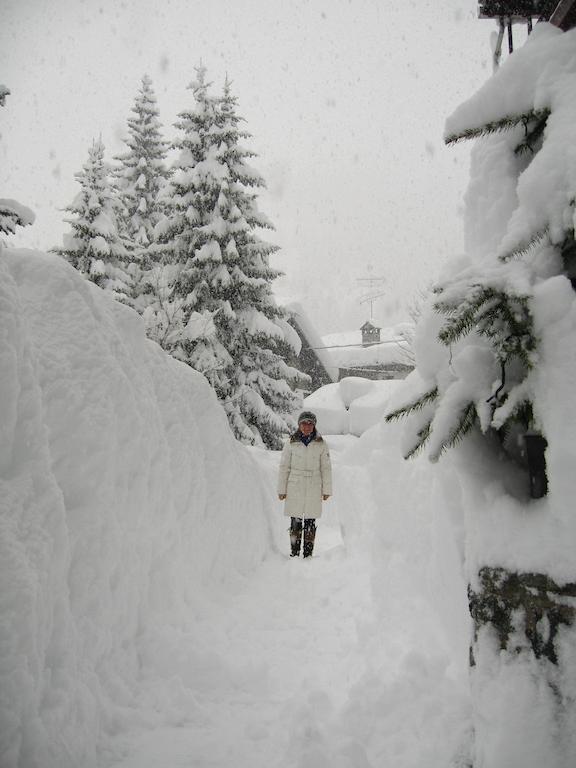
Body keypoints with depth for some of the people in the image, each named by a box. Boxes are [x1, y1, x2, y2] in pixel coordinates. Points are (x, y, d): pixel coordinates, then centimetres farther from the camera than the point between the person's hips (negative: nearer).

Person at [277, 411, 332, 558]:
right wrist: (281, 489, 4)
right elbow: (284, 467, 5)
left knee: (310, 522, 5)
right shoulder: (291, 443, 1)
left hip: (314, 489, 0)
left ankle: (308, 553, 14)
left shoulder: (321, 444, 2)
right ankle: (294, 552, 13)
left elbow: (326, 468, 6)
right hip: (294, 488, 0)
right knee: (295, 522, 3)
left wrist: (326, 490, 5)